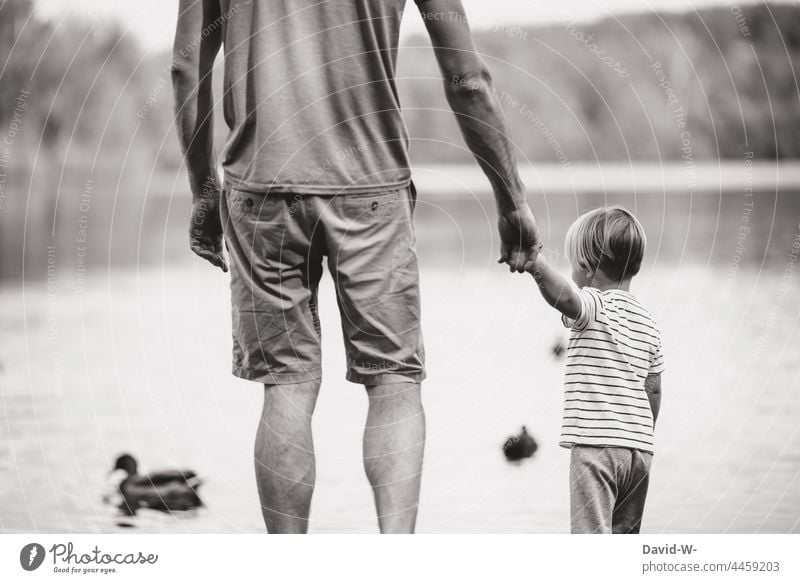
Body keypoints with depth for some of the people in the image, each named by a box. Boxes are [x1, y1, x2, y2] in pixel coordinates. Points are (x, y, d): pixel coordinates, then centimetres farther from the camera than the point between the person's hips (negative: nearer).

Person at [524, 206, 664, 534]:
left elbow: (564, 297, -32)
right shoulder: (648, 323, 15)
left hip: (595, 444, -8)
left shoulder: (593, 306, -8)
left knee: (592, 535, -9)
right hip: (639, 447, 8)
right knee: (625, 536, 16)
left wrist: (535, 264, -44)